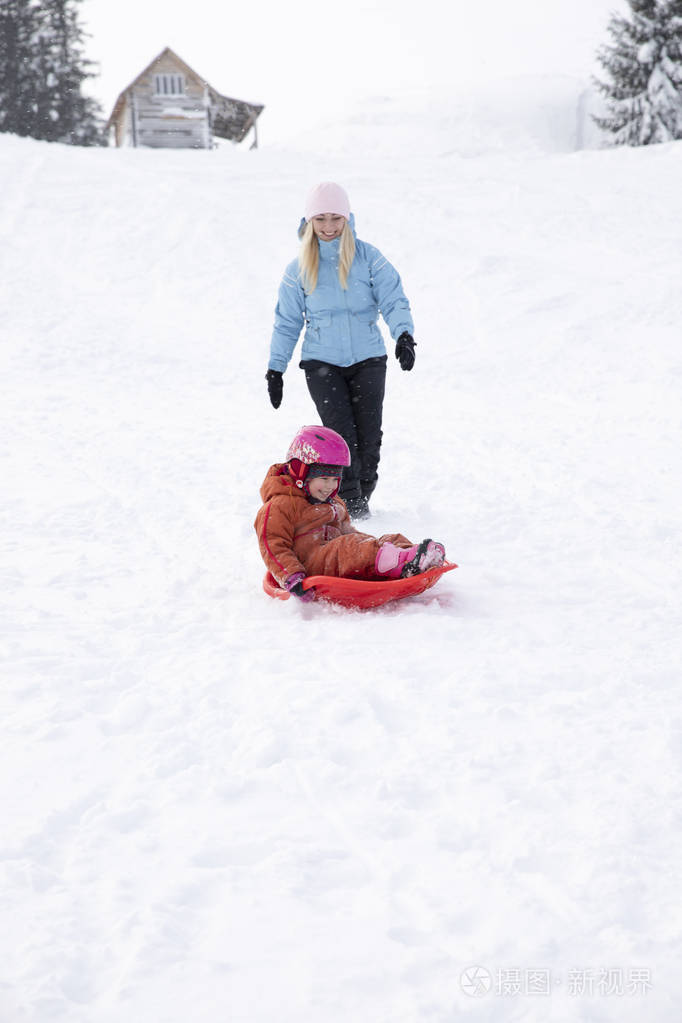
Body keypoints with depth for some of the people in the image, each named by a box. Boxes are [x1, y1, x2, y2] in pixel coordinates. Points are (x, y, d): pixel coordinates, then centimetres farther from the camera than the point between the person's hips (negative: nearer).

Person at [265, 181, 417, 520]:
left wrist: (404, 335, -23)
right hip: (321, 363, 0)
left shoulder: (368, 258, -2)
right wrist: (275, 368, 7)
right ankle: (348, 500, 2)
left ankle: (362, 496, 21)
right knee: (341, 434, -12)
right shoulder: (299, 269, 3)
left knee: (368, 436, -1)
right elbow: (287, 322, 9)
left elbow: (393, 300, -4)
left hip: (368, 359, 0)